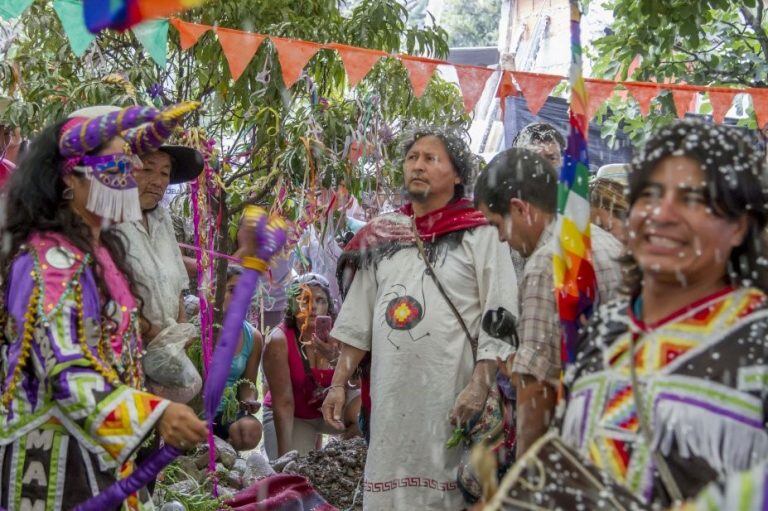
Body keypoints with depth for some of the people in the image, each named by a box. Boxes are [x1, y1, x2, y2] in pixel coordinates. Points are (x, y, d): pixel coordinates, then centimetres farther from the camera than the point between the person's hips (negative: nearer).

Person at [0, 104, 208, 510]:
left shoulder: (99, 249, 10)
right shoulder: (49, 260, -18)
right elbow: (67, 372, -27)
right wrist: (155, 415, -37)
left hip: (96, 444, 9)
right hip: (57, 453, -9)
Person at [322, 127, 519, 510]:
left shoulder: (479, 233, -1)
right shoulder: (381, 237, 14)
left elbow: (499, 318, -7)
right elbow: (357, 317, 16)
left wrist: (479, 385, -15)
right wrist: (339, 382, 10)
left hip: (451, 392, -4)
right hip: (391, 393, 4)